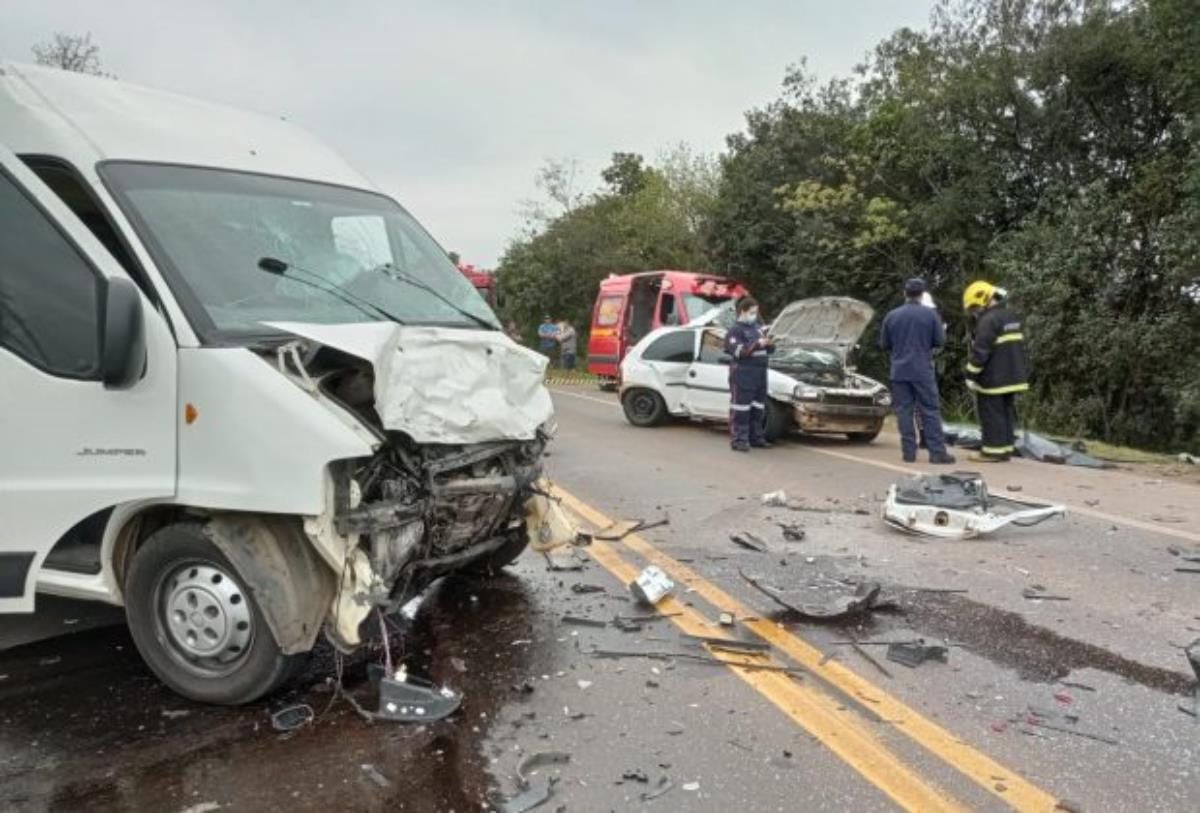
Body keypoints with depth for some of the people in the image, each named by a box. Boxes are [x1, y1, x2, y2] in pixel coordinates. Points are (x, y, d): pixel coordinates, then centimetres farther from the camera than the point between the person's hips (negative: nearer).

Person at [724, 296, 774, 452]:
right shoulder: (735, 330, -6)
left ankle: (756, 437, 23)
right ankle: (739, 440, -3)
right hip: (743, 376, -8)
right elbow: (738, 351, -19)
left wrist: (770, 344, 0)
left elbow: (768, 351, 24)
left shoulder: (756, 327, 19)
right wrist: (758, 344, -25)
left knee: (758, 408, 13)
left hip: (760, 375, 8)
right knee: (741, 409, -6)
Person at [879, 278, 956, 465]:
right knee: (930, 411, 2)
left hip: (899, 371, 2)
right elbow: (940, 341, 0)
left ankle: (909, 452, 3)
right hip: (923, 371, -2)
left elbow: (884, 345, 8)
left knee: (904, 411, 4)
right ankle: (937, 452, 0)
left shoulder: (892, 316, 1)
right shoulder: (930, 314, -4)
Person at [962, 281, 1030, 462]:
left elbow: (980, 351, -20)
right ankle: (1006, 448, 17)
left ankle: (993, 451, 0)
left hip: (994, 379, -9)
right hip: (1012, 376, 9)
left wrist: (971, 376, -15)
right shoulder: (1012, 316, 15)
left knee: (992, 414, -3)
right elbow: (1018, 346, 20)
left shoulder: (988, 320, -17)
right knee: (1007, 412, 13)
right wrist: (1024, 371, 25)